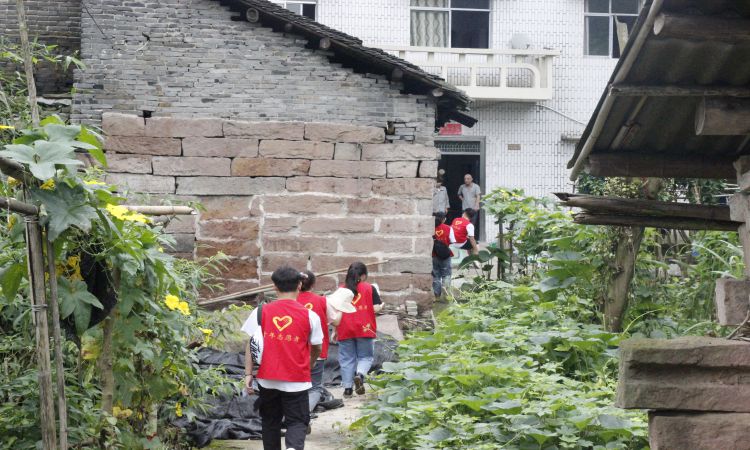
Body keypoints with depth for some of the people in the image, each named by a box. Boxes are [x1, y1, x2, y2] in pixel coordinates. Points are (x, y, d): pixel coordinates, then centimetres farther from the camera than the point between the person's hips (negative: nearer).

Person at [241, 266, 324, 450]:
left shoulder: (260, 312, -2)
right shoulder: (309, 316, -4)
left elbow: (251, 345, -4)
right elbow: (317, 348, 6)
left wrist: (248, 374, 0)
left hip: (267, 379, 2)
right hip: (297, 381, -2)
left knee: (270, 421, 18)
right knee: (297, 421, 4)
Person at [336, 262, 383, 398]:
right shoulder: (369, 288, 0)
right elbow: (376, 308, -6)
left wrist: (335, 330, 14)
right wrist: (382, 305, 17)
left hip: (345, 330, 2)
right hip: (364, 329, -2)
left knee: (347, 359, 10)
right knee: (366, 356, 10)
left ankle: (347, 388, 10)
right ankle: (359, 374, -18)